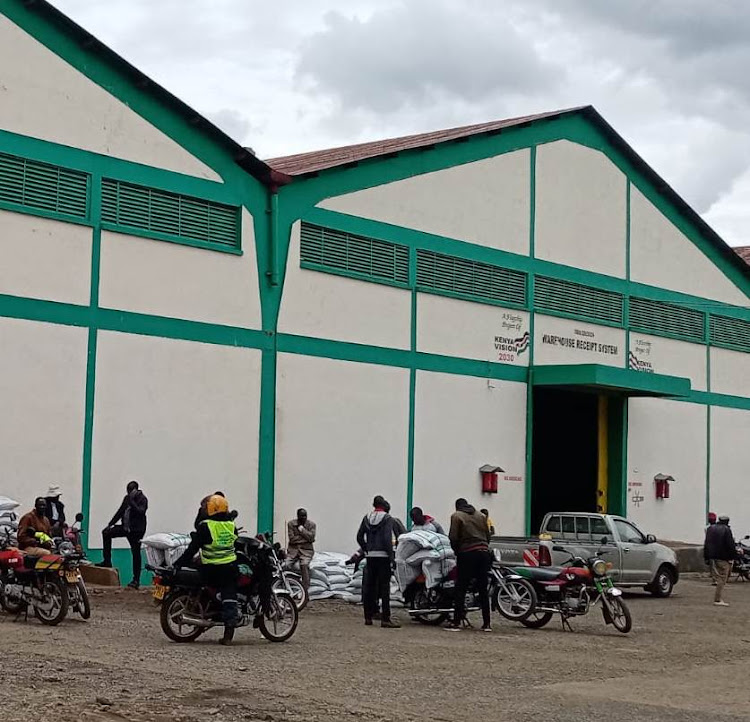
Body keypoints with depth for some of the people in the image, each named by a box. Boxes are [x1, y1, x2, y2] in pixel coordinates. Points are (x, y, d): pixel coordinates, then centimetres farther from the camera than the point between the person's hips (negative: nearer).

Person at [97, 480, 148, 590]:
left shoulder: (142, 499, -11)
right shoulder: (127, 498, 11)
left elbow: (141, 512, -27)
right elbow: (120, 512, 17)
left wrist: (131, 502, -28)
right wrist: (110, 524, 14)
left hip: (136, 529, -8)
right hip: (125, 527, 8)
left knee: (136, 554, -5)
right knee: (106, 533, 2)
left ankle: (136, 580, 1)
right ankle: (107, 561, 8)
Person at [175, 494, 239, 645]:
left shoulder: (205, 526, -12)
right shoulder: (231, 525, 2)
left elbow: (193, 548, -11)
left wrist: (179, 564, -6)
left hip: (211, 570, -4)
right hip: (230, 567, 4)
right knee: (229, 599, 3)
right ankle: (228, 635, 0)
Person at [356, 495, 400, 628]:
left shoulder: (367, 518, 11)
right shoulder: (387, 518, -5)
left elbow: (359, 537, 10)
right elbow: (387, 539, -14)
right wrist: (391, 556, -11)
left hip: (370, 556, 6)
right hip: (383, 556, -6)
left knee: (369, 586, 10)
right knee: (384, 587, -5)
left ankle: (368, 617, 12)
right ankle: (385, 618, -8)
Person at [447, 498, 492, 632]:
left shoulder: (456, 516, 0)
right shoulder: (481, 516, 15)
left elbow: (453, 537, -6)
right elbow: (488, 535, 12)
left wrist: (457, 551, 9)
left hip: (467, 554, -4)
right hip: (483, 553, 4)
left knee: (461, 589, 0)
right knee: (483, 589, 9)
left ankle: (456, 622, -3)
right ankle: (487, 623, 8)